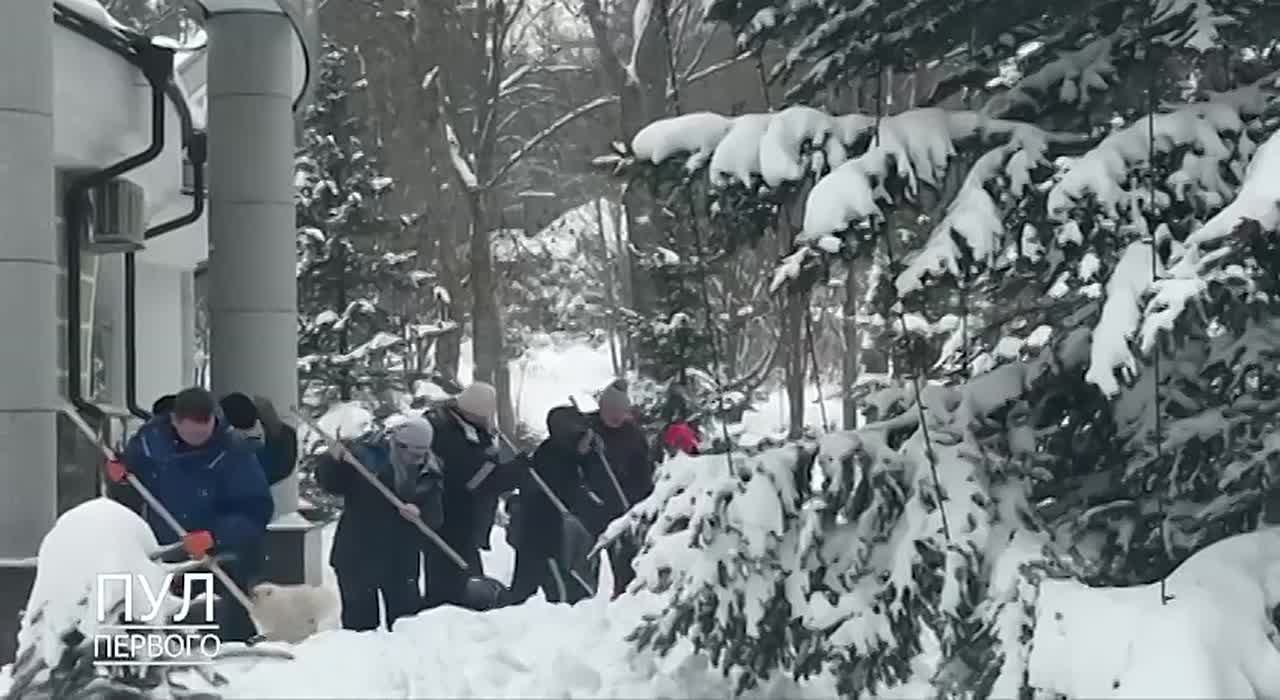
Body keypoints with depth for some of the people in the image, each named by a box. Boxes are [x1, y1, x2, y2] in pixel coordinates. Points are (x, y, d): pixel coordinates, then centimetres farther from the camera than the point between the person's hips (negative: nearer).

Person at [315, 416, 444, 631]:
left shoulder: (430, 473, 0)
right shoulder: (365, 455, -8)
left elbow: (435, 515, -4)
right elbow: (331, 483, -3)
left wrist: (420, 514, -25)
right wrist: (332, 461, -22)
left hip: (402, 561, 2)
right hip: (357, 556, -2)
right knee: (359, 620, 4)